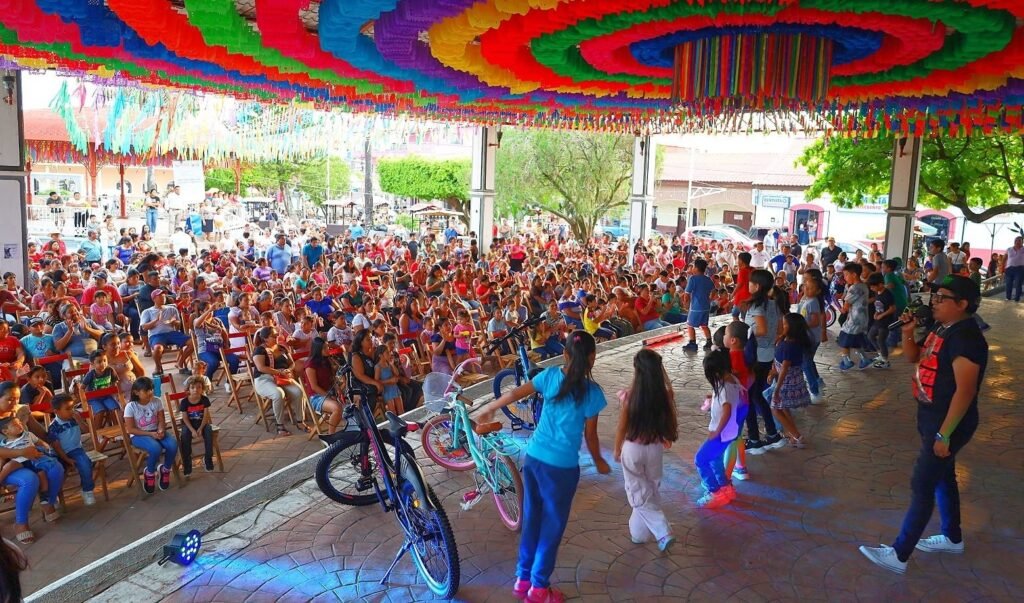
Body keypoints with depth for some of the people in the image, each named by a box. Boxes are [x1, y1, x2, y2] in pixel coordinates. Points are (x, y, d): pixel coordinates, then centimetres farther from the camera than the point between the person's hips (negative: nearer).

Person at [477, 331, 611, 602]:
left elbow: (514, 393, 3)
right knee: (553, 526, 12)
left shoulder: (551, 375, -2)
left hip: (533, 458, 5)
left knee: (532, 519, 19)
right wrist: (599, 461, 14)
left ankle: (522, 579, 31)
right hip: (561, 467, -5)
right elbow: (590, 435, -4)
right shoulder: (592, 392, -13)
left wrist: (489, 408, 19)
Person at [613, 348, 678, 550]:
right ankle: (639, 532, 34)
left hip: (632, 449, -3)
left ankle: (663, 532, 3)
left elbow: (622, 428, -10)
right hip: (655, 449, 3)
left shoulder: (629, 396, -20)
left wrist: (617, 450, 6)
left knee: (639, 494, 12)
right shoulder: (665, 395, -13)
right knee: (650, 491, 22)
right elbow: (670, 425, -1)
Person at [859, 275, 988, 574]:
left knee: (922, 485, -4)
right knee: (942, 477, 22)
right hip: (932, 417, 10)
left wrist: (944, 433, -26)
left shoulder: (965, 337, -25)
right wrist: (908, 332, -3)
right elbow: (913, 357, 16)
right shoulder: (943, 329, 5)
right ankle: (953, 538, 40)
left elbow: (965, 390, -28)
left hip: (948, 423, -10)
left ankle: (899, 555, 4)